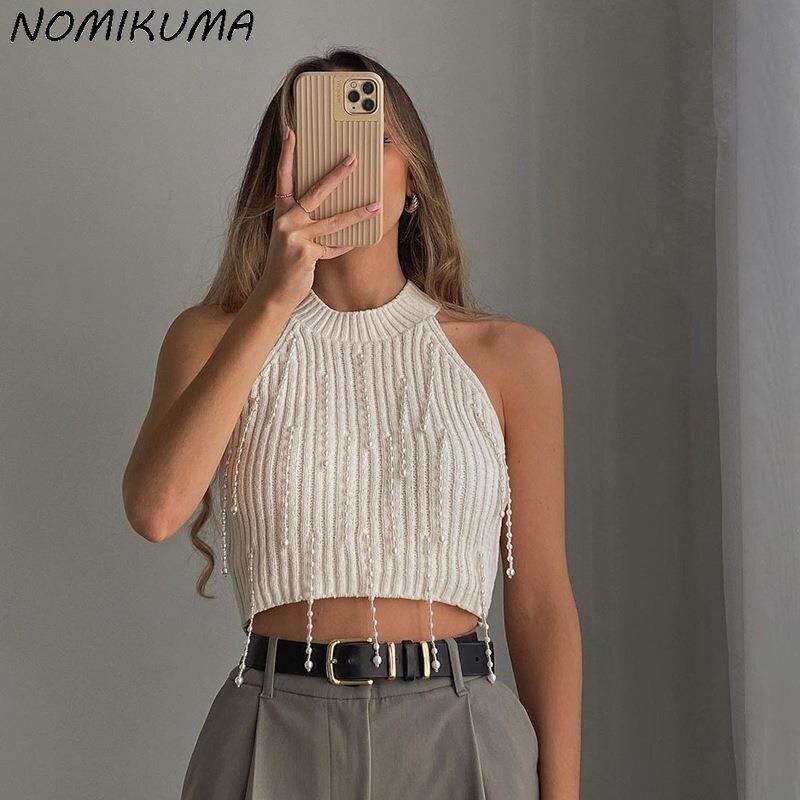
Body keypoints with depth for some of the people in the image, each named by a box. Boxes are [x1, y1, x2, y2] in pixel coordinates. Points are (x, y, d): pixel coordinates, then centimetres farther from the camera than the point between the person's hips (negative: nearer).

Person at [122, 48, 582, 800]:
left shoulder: (510, 356, 1)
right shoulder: (213, 336, 2)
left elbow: (540, 601, 3)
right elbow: (155, 509, -17)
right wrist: (275, 299, -19)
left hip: (457, 734, 0)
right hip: (276, 735, 0)